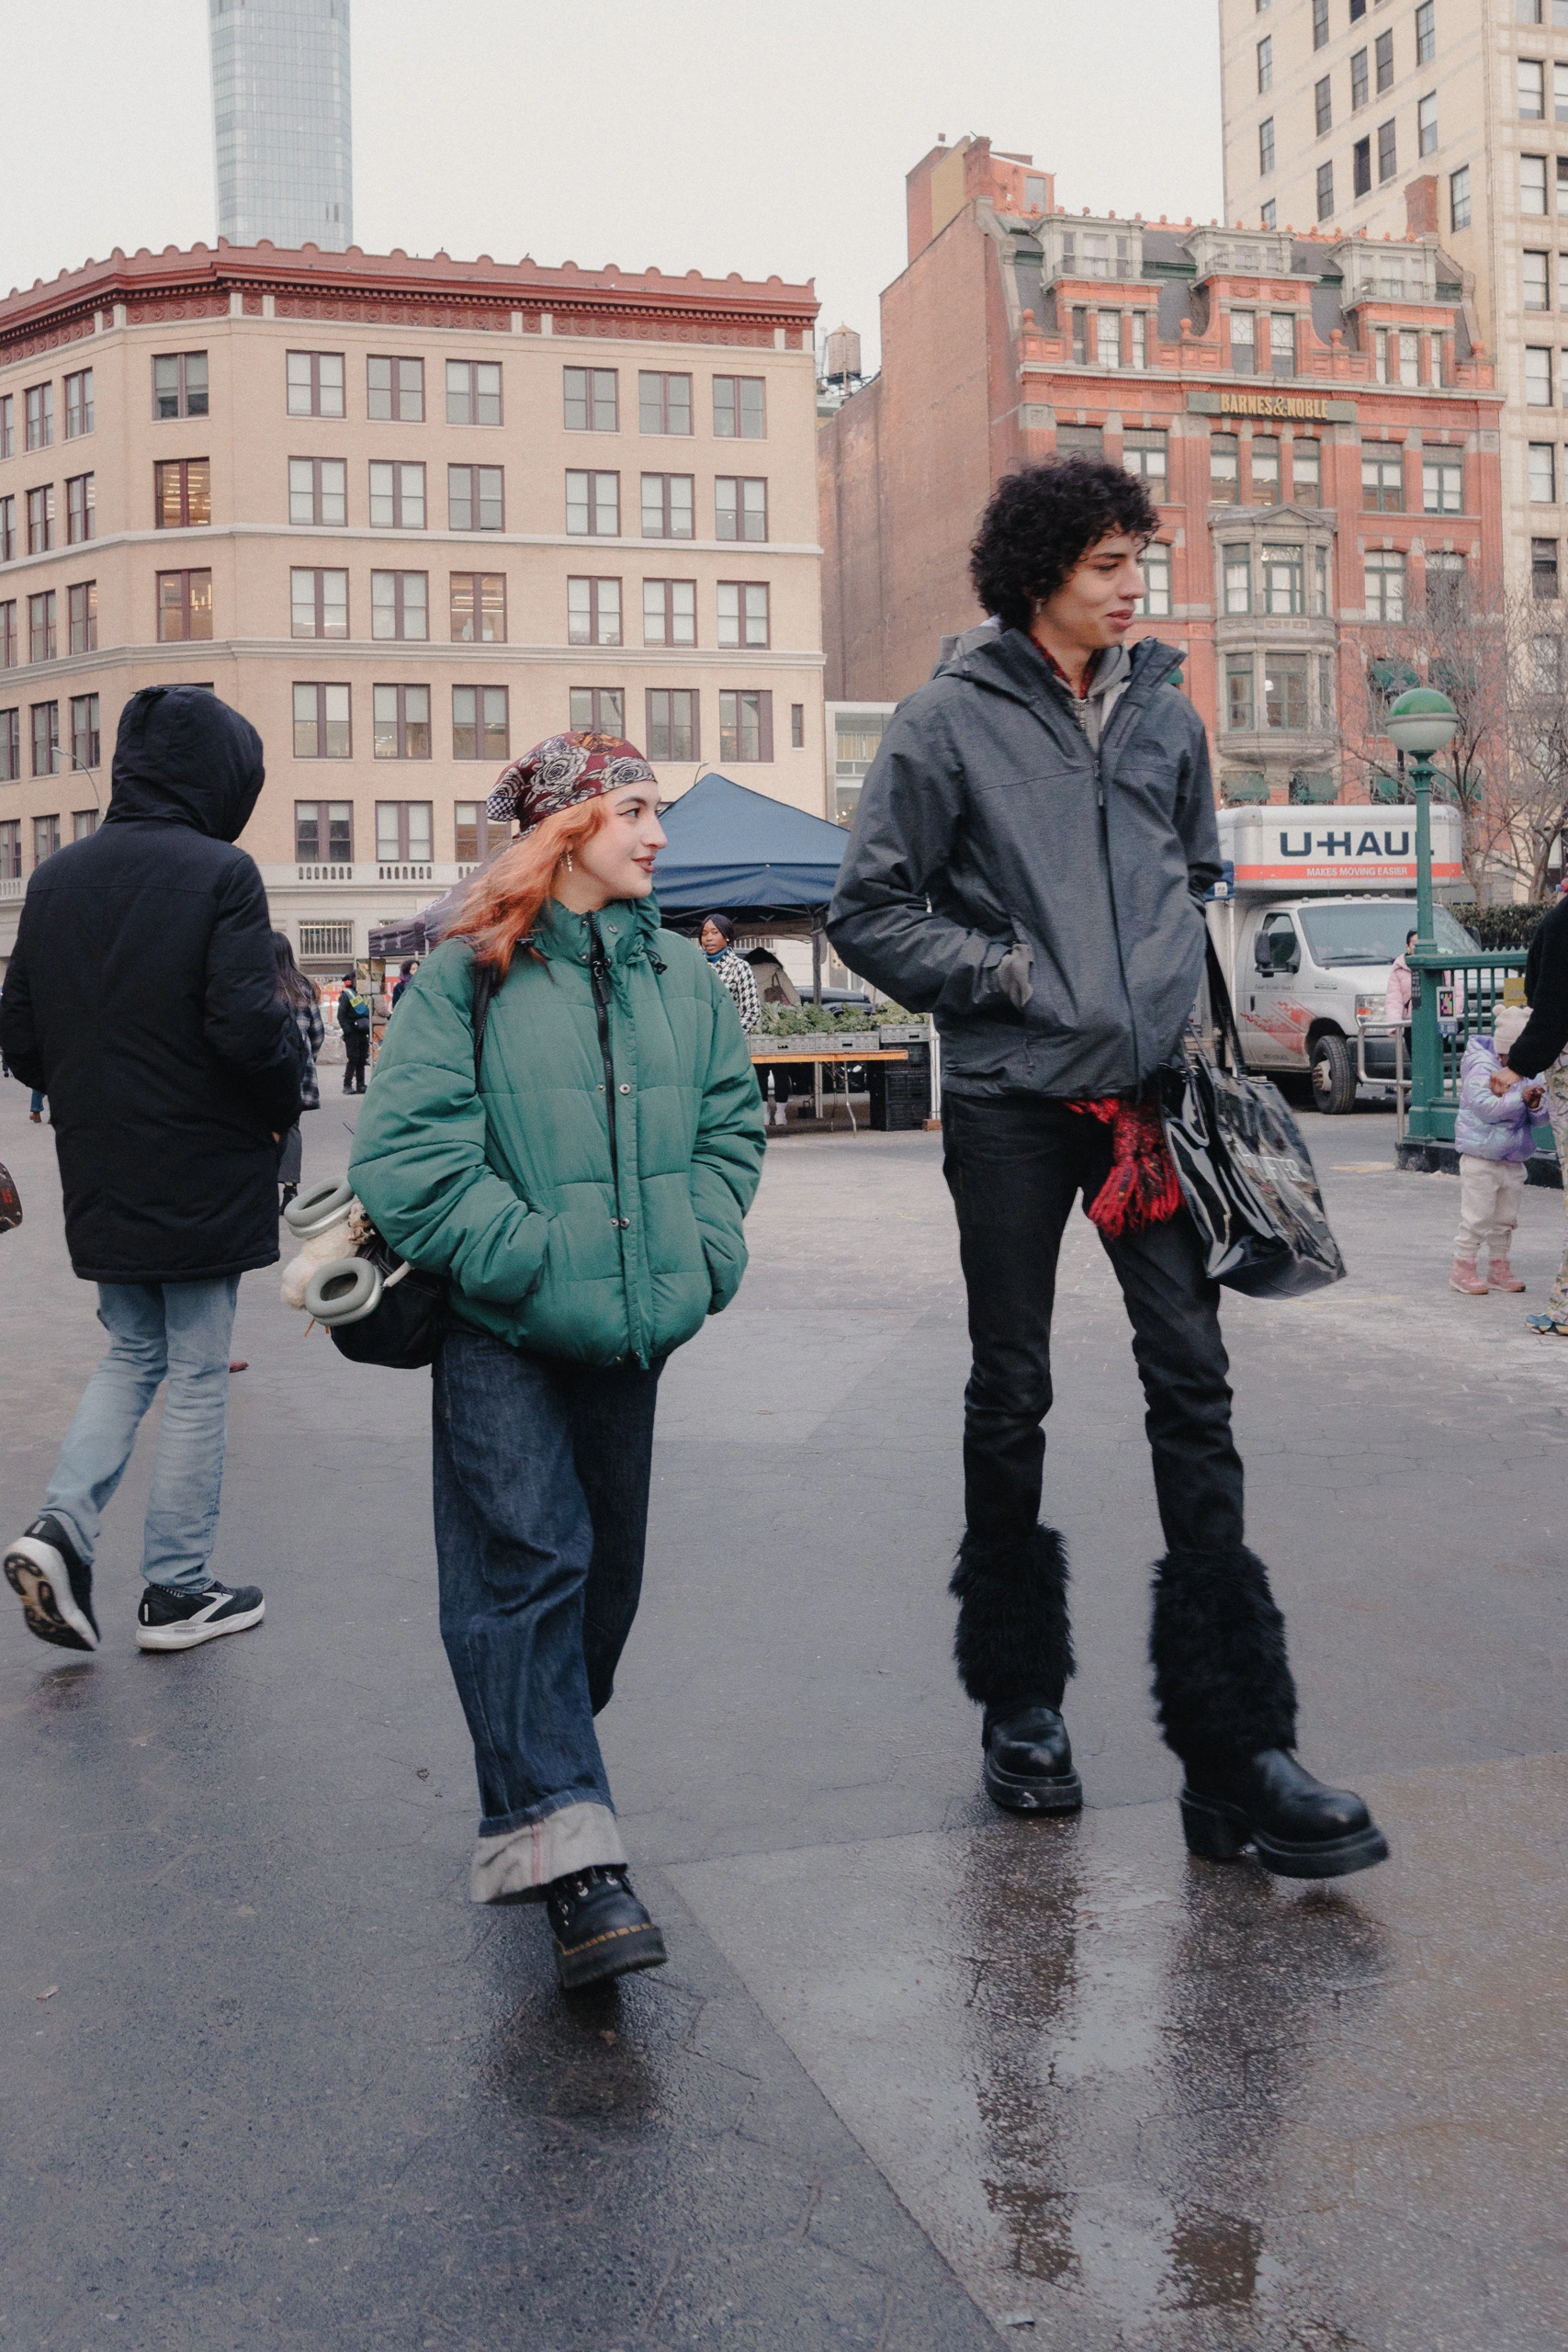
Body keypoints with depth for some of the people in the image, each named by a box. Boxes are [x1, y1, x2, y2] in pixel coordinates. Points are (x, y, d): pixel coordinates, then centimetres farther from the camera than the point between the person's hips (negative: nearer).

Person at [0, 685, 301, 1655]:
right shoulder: (220, 874, -14)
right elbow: (249, 1027, -22)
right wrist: (284, 1106, -3)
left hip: (100, 1177, 6)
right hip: (202, 1176, -5)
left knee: (132, 1356, 21)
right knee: (198, 1377, 7)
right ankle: (177, 1591, 15)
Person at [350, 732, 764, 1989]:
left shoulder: (684, 975, 11)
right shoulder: (468, 977, -4)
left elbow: (730, 1128, 14)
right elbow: (406, 1153, -11)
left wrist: (702, 1258, 0)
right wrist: (535, 1260, -16)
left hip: (634, 1324, 6)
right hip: (502, 1333, -5)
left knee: (606, 1561, 13)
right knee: (526, 1559, -11)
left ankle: (537, 1766, 34)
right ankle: (566, 1847, -12)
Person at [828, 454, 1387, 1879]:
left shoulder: (1165, 713, 12)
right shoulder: (951, 722, -2)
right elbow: (870, 912, -1)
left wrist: (1188, 991, 7)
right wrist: (1009, 972, -9)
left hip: (1152, 1090, 3)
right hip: (1013, 1102, -3)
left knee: (1193, 1384, -3)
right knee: (1012, 1395, 7)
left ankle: (1236, 1746, 0)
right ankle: (1021, 1703, 23)